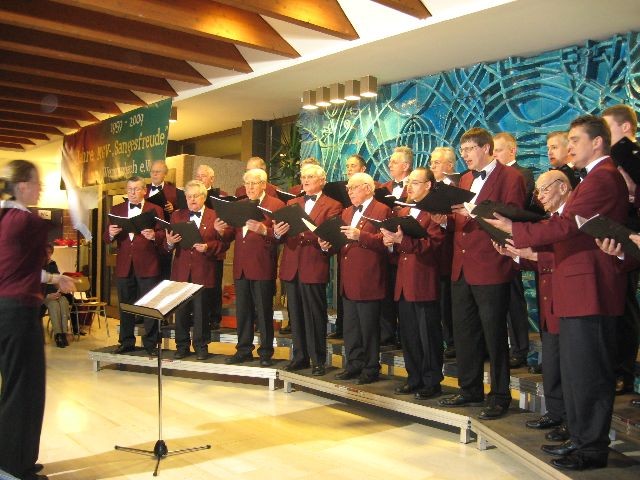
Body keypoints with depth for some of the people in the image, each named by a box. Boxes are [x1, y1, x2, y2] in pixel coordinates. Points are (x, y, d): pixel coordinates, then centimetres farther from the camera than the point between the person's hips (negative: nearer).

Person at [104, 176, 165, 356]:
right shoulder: (116, 210, 13)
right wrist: (111, 233, -13)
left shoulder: (155, 210, 4)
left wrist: (154, 235, -25)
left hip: (147, 265, -3)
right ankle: (126, 342, 22)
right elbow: (107, 238, 9)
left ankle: (150, 343, 10)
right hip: (124, 265, 4)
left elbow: (162, 235, -4)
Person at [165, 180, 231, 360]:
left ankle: (201, 346, 15)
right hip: (181, 271, 3)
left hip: (204, 273, -3)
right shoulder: (177, 216, 13)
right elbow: (168, 244, 11)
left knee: (202, 311, 2)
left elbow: (224, 243, -2)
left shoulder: (215, 216, 3)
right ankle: (182, 346, 19)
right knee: (181, 310, 7)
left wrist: (208, 247, -17)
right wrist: (169, 242, -12)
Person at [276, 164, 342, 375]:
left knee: (315, 315, -1)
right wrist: (278, 232, -11)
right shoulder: (292, 203, 19)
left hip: (314, 267, -5)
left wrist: (307, 231, -26)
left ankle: (318, 360, 9)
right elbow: (281, 234, 11)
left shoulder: (332, 206, 2)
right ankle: (300, 356, 20)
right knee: (295, 314, 10)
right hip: (291, 267, 5)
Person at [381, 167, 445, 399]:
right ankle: (414, 378, 25)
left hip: (424, 282, -8)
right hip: (404, 283, 8)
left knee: (428, 335, 1)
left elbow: (433, 243, -19)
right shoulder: (403, 212, 19)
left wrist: (403, 240, -28)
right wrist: (390, 241, -3)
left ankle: (432, 382, 12)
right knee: (408, 334, 13)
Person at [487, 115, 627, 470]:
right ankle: (580, 438, 27)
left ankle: (593, 448, 9)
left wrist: (514, 228, -15)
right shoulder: (598, 177, 21)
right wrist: (537, 248, 10)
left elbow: (566, 225, -22)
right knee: (576, 370, 16)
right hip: (580, 286, 11)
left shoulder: (602, 178, -15)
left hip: (588, 287, -11)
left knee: (587, 372, -2)